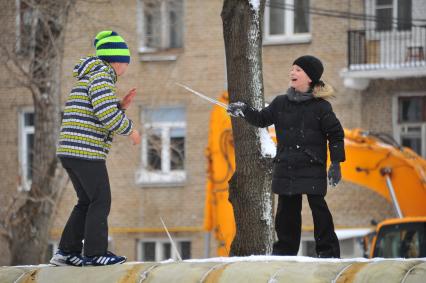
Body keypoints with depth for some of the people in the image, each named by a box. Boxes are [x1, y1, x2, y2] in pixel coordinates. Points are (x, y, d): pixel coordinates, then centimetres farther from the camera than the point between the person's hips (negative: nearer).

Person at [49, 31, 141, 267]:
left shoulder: (89, 79, 23)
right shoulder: (101, 76, -9)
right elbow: (107, 115, -20)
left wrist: (122, 105, 17)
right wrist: (131, 130, -6)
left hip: (68, 150, 10)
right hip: (87, 152, -10)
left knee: (87, 202, 14)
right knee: (100, 201, -4)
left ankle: (67, 252, 11)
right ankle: (95, 253, -4)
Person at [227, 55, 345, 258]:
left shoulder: (320, 106, -3)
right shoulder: (281, 103, 10)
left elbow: (335, 134, -2)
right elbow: (262, 119, 12)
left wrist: (336, 163, -7)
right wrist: (244, 111, -6)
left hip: (312, 167, -5)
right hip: (286, 166, 5)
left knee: (318, 207, -6)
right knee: (287, 209, 9)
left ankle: (328, 250, 0)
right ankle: (285, 249, 18)